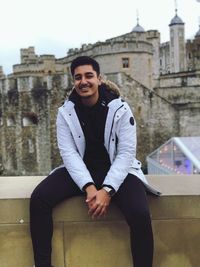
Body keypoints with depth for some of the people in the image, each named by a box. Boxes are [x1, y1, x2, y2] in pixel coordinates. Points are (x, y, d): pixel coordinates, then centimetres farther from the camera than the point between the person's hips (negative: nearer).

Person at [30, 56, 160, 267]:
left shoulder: (120, 109, -10)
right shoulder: (65, 112, -3)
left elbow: (126, 153, -13)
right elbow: (69, 153, -11)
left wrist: (107, 190, -26)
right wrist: (89, 187, -26)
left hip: (116, 171, -2)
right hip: (80, 171, 3)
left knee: (140, 214, -29)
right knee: (39, 198, -19)